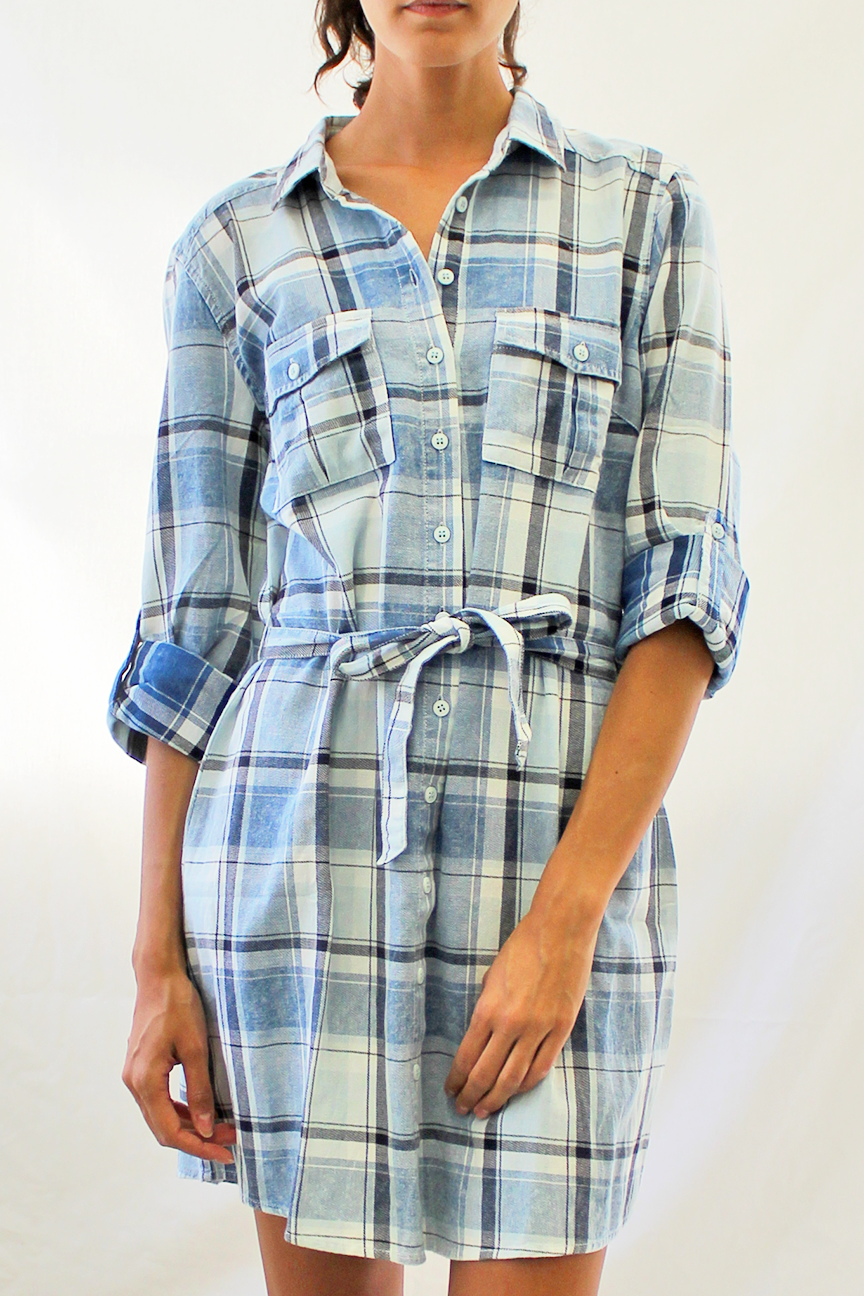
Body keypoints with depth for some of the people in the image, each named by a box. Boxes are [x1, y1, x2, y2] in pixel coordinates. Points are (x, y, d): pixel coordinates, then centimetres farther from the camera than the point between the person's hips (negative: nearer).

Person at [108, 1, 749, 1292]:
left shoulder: (651, 214, 4)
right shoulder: (238, 246, 6)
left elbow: (688, 584, -4)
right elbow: (198, 622, 6)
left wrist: (567, 916, -14)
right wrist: (159, 960, 1)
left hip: (561, 849, -1)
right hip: (301, 845, 1)